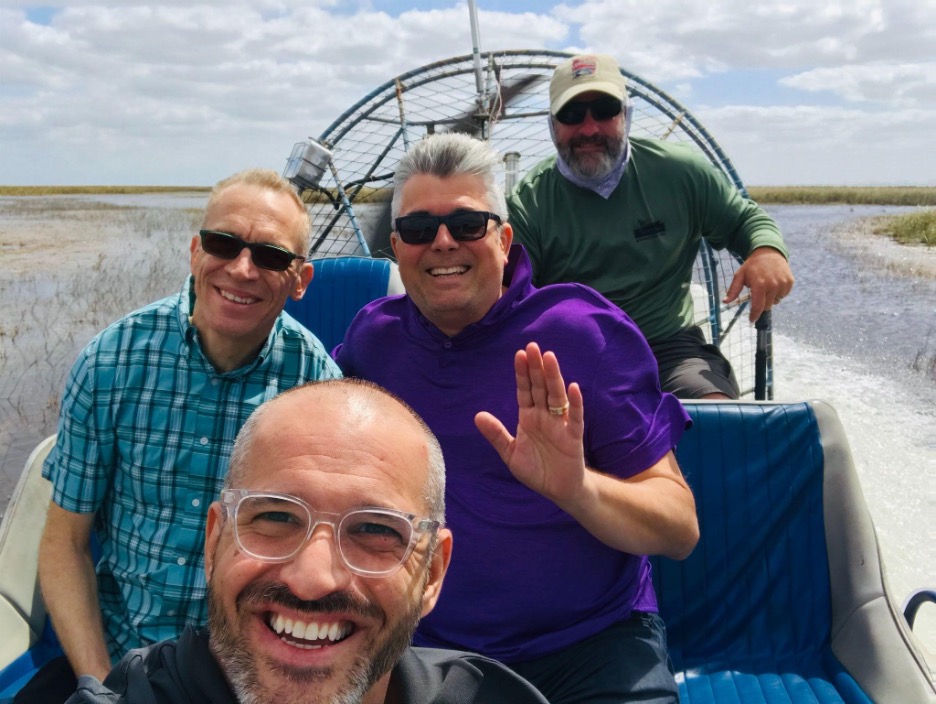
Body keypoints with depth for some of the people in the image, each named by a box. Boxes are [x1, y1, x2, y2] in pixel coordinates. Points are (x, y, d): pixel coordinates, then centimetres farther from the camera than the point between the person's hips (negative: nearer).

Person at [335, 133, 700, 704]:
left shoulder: (584, 330, -9)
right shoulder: (375, 335, 2)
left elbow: (682, 530, -12)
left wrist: (580, 490, -31)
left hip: (593, 647, -2)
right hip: (431, 650, 3)